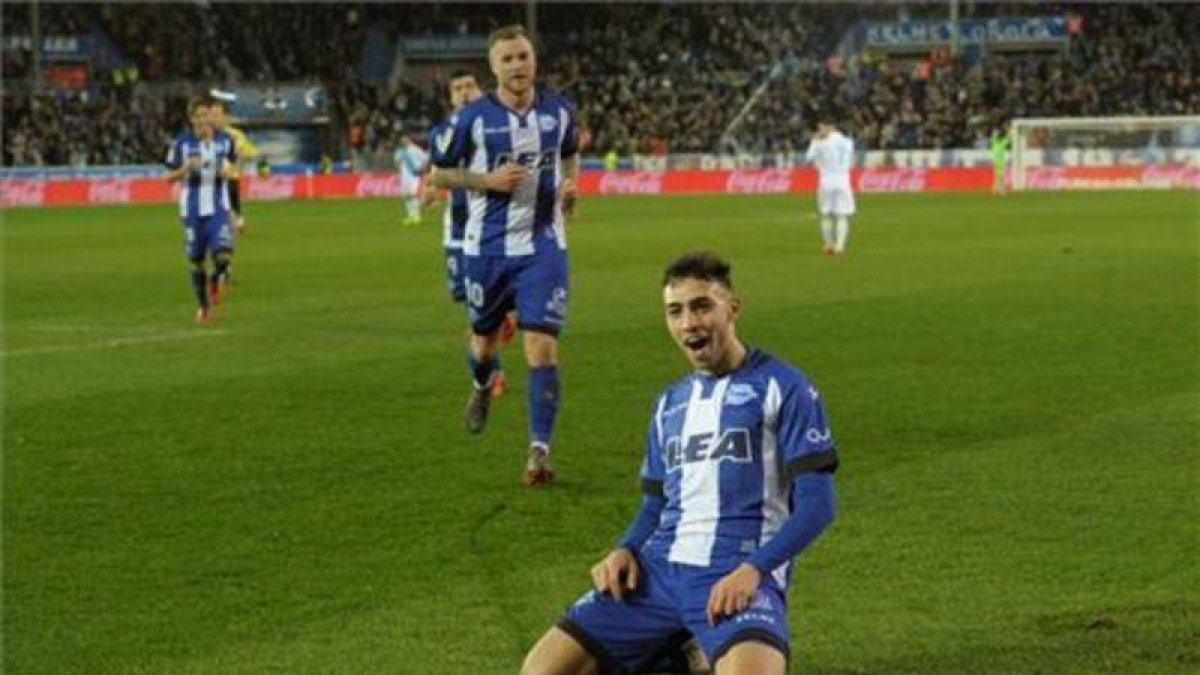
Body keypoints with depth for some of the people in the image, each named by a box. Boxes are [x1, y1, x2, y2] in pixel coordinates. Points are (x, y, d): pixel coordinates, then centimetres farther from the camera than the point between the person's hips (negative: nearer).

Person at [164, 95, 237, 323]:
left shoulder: (225, 140, 0)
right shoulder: (181, 142, -6)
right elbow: (170, 176, -1)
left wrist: (226, 171, -4)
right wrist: (186, 168, -21)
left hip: (218, 207, 0)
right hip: (192, 209, 0)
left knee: (223, 254, -17)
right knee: (196, 260, 6)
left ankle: (216, 279, 18)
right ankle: (204, 306, 26)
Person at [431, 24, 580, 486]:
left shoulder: (559, 111, 1)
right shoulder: (472, 118, -8)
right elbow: (439, 172, 1)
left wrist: (569, 183, 0)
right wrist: (488, 180, -14)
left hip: (543, 248, 0)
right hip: (486, 248, 0)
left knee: (542, 347, -12)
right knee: (484, 340, 16)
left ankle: (539, 451, -9)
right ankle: (481, 387, 53)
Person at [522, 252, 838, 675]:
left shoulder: (782, 387, 1)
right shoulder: (669, 404, 21)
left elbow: (816, 504, -5)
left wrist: (752, 569, -18)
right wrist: (625, 550, 4)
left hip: (738, 575, -6)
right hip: (658, 571, 6)